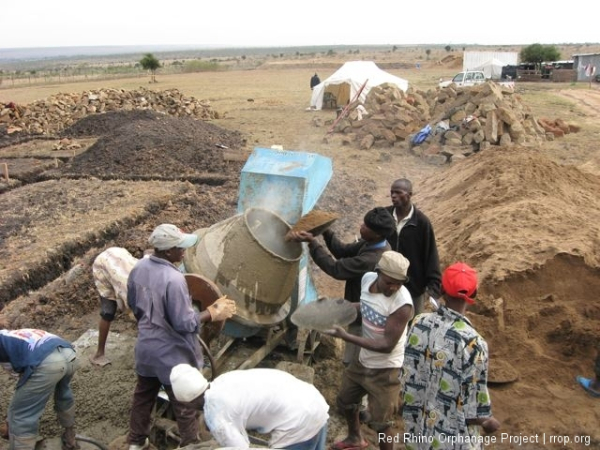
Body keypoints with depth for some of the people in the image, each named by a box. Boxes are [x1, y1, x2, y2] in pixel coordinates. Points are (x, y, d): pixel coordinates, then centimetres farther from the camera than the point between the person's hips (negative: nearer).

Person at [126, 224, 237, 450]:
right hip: (172, 354, -8)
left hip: (146, 347, 8)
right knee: (185, 405, 12)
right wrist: (213, 312, -13)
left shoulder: (139, 268, -6)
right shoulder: (173, 279, -30)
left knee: (143, 395, 26)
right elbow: (185, 324, -25)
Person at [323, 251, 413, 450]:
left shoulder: (402, 304, -32)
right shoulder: (367, 278, -12)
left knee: (380, 425, 6)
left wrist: (345, 336, -31)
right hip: (362, 361, 8)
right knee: (345, 401, 27)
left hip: (385, 370, -7)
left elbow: (387, 346, -30)